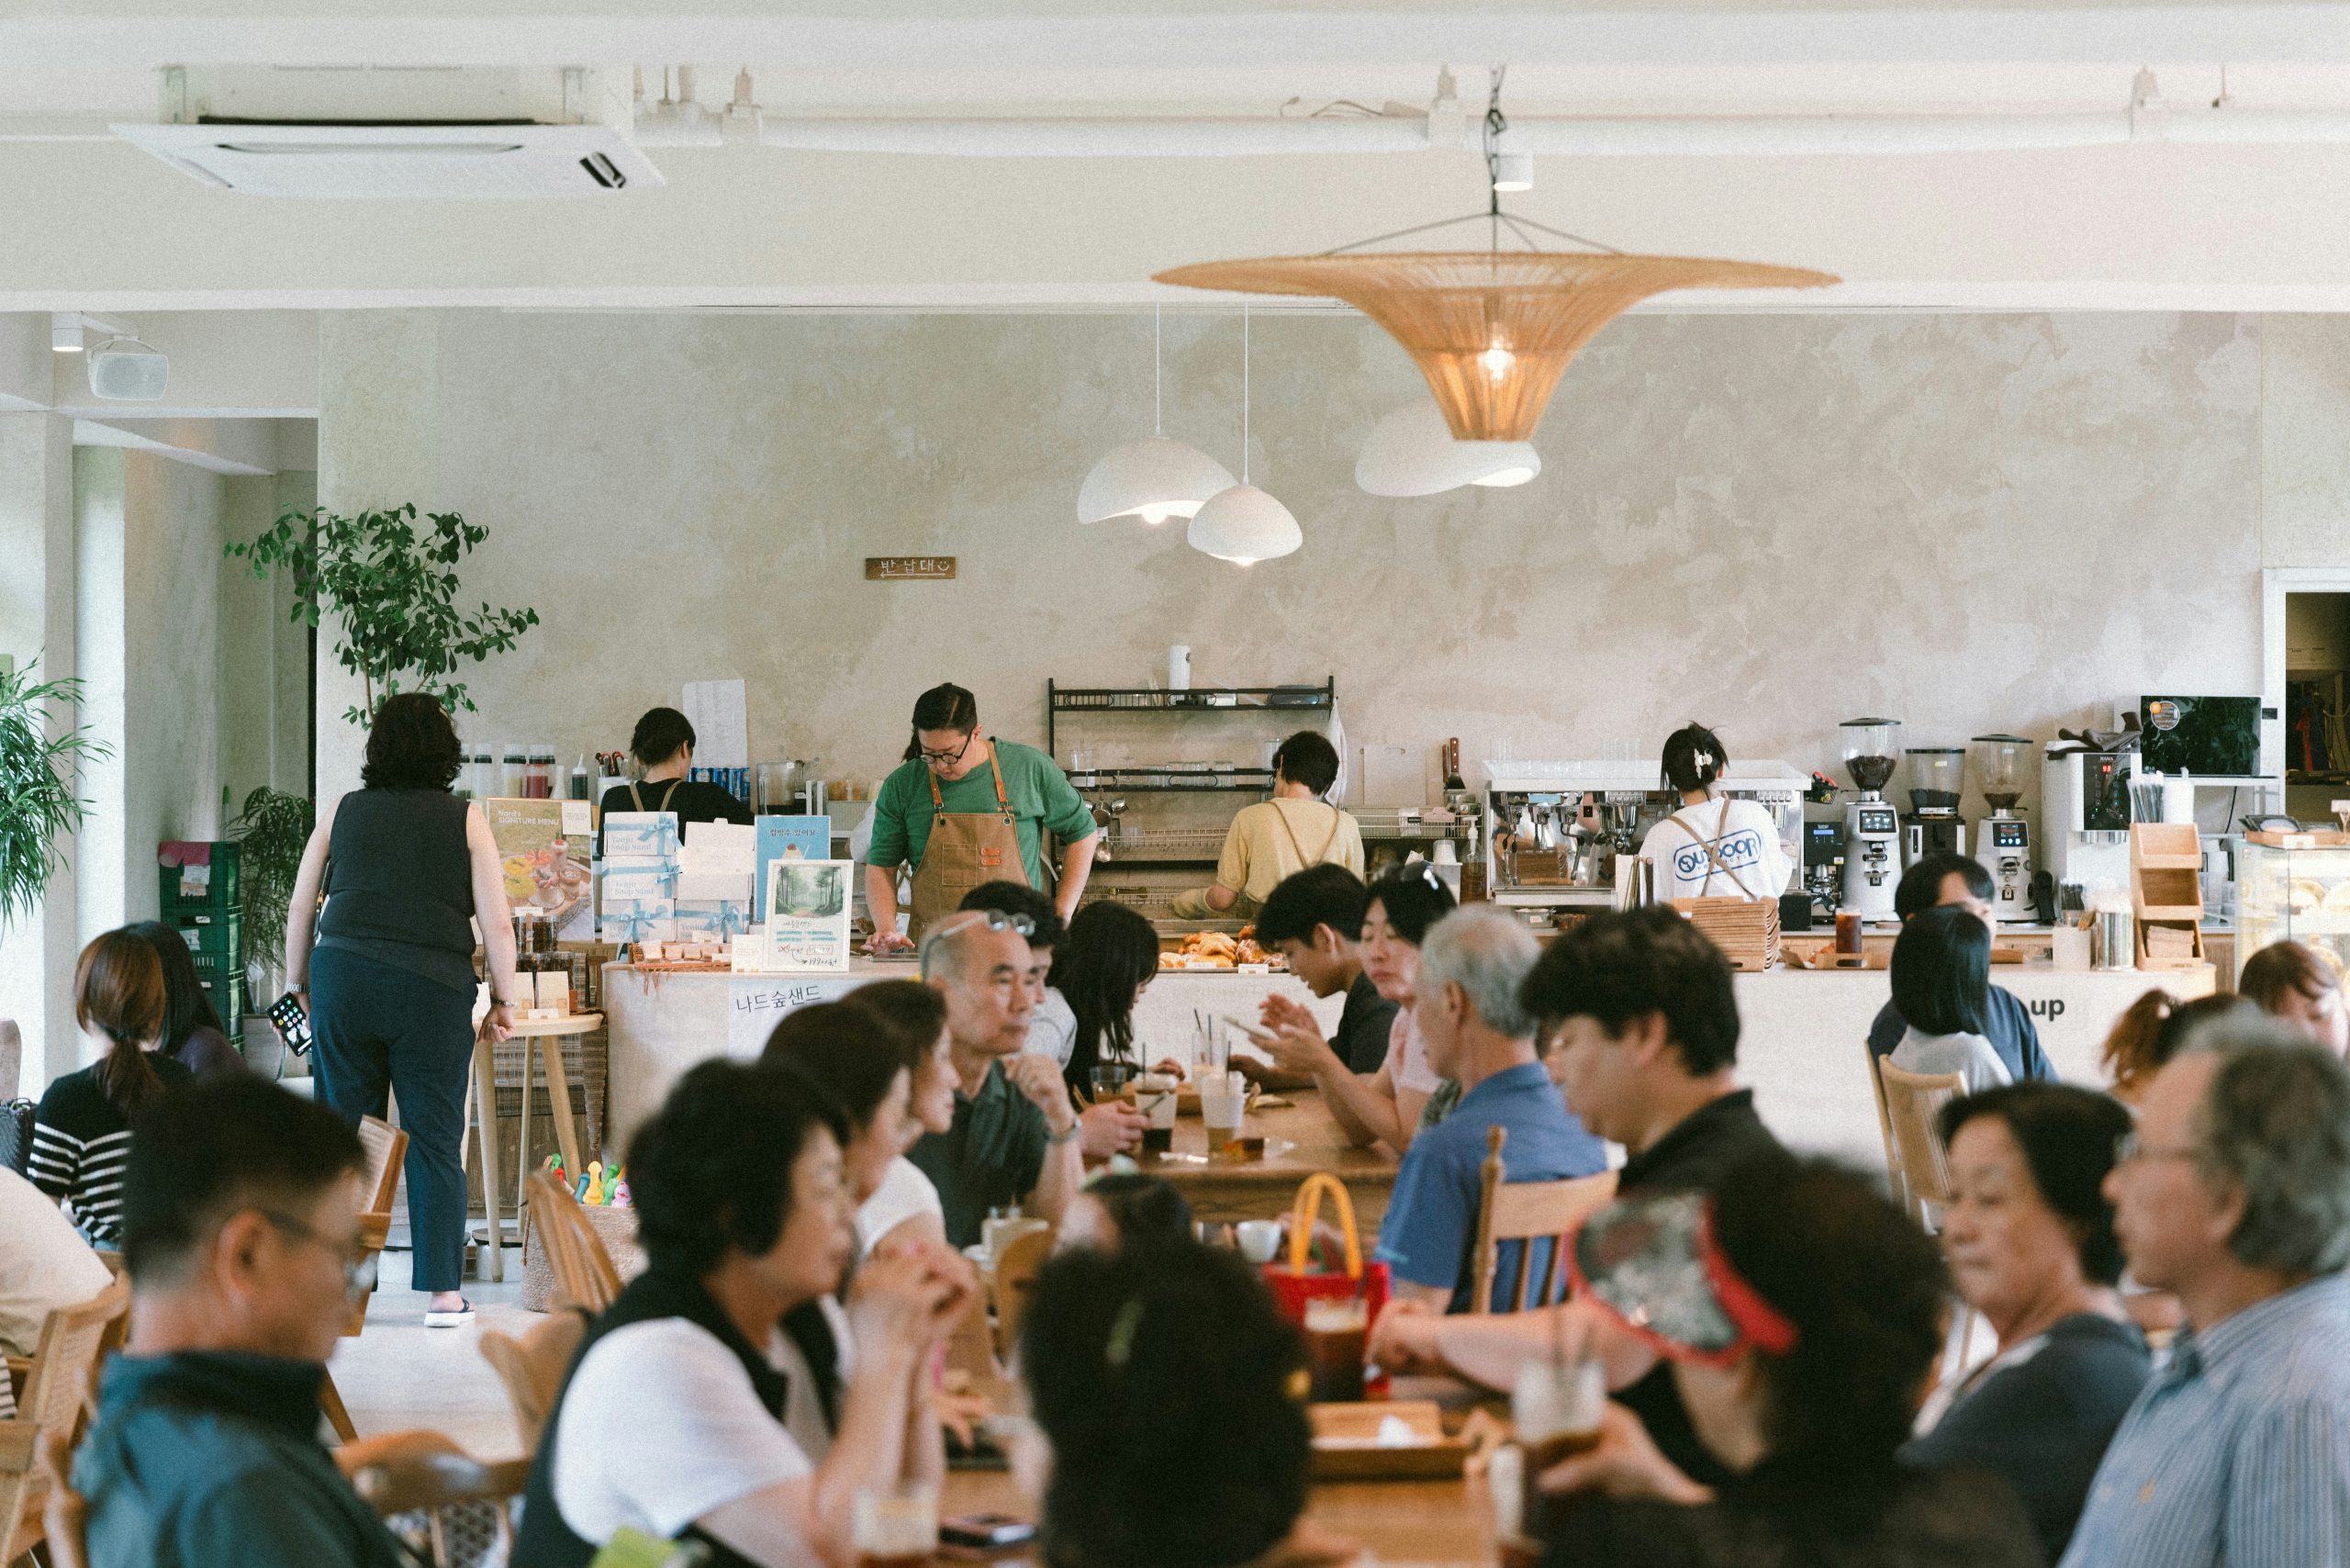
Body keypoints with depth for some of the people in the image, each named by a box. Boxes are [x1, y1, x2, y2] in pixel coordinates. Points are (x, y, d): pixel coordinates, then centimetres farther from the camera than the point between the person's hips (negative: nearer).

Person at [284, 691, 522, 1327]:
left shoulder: (342, 811, 10)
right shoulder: (465, 819, 3)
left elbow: (299, 909, 13)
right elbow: (497, 923, -1)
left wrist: (299, 987, 24)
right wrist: (503, 1000, 9)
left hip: (342, 980, 2)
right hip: (433, 988, -2)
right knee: (435, 1142, 4)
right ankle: (442, 1292, 5)